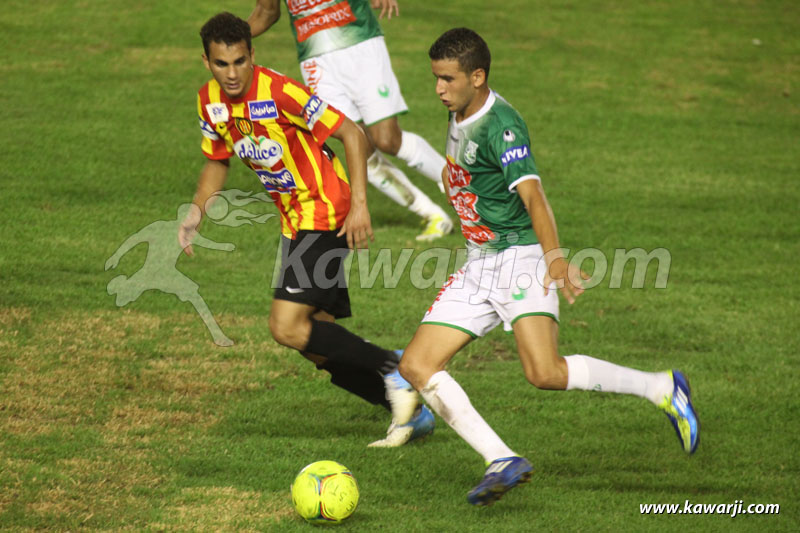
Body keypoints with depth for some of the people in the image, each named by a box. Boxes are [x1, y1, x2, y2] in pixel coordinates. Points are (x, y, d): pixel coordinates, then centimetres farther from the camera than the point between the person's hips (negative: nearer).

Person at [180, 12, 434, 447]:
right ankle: (411, 411, 15)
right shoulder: (210, 101, 2)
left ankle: (392, 368, -7)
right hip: (296, 224, 8)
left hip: (325, 214, -8)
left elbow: (351, 133, -19)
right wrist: (196, 212, 2)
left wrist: (359, 204, -24)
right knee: (320, 348, 6)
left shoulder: (277, 92, -21)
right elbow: (217, 161, 19)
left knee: (288, 327, -19)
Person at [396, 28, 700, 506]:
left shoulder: (500, 125, -16)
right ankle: (502, 462, -10)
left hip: (520, 255, -9)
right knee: (416, 366, -5)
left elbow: (532, 194, -28)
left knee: (546, 373, -25)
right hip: (479, 265, 9)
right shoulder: (460, 118, 12)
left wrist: (556, 260, -41)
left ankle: (663, 389, -6)